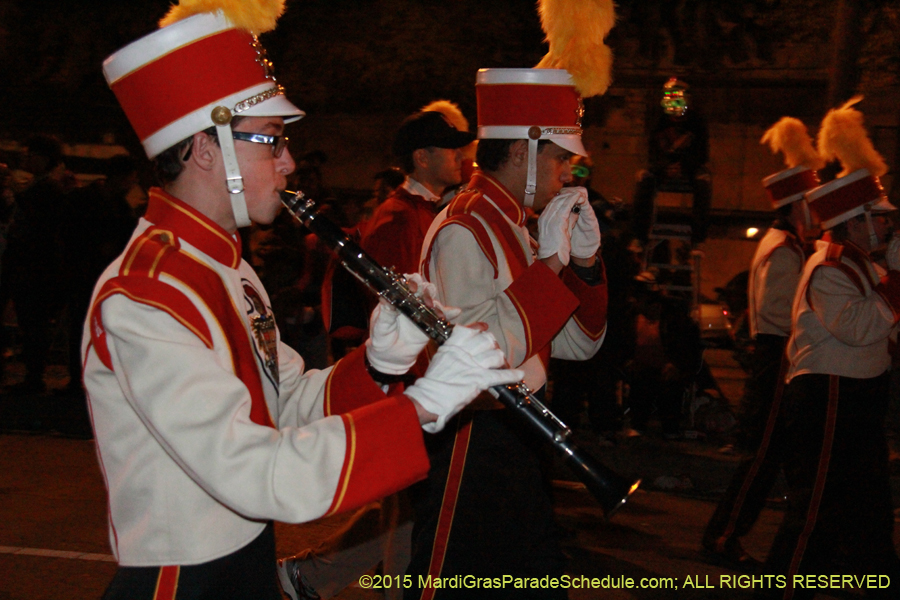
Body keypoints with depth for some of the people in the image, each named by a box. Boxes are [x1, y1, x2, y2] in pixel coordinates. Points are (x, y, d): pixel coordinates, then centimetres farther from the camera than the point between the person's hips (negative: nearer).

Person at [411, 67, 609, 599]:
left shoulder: (514, 228, 13)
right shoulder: (463, 231, -17)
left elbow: (579, 345, 15)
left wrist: (584, 260, 0)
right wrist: (549, 261, -20)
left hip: (515, 442, 10)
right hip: (469, 449, -10)